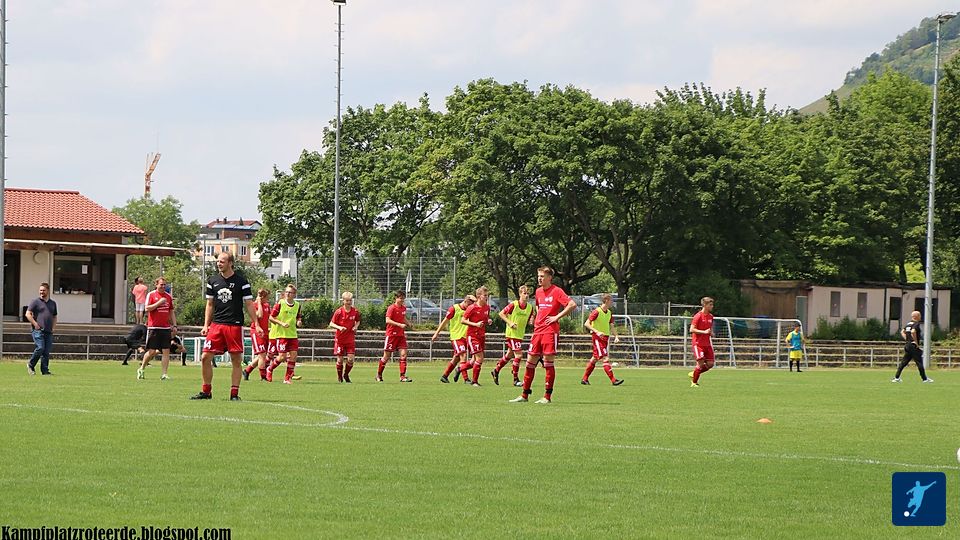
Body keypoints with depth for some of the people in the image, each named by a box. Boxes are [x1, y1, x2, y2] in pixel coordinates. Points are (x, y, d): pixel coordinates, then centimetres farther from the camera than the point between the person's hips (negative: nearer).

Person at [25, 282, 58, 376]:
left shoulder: (53, 303, 18)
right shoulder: (36, 302, 3)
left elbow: (54, 317, 28)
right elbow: (28, 314, -2)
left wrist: (53, 327, 13)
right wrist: (35, 324, -10)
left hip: (49, 332, 5)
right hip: (38, 330, -5)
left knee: (47, 352, 0)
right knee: (40, 348, -16)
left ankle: (45, 370, 4)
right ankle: (30, 365, 3)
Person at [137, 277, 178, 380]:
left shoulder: (169, 296, 13)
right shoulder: (151, 295, 0)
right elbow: (147, 309, -10)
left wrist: (174, 325, 12)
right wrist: (159, 303, -17)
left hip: (166, 328, 4)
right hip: (154, 328, -4)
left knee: (166, 351, -4)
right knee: (152, 351, -4)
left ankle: (164, 374, -3)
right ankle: (141, 369, 16)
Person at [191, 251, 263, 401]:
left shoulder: (241, 281, -1)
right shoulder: (213, 281, 10)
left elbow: (249, 305, 2)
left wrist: (257, 325, -4)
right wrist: (206, 325, 10)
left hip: (235, 325, -3)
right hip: (216, 324, 3)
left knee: (236, 360, -1)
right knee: (206, 357, -4)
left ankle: (234, 393, 6)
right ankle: (206, 391, 8)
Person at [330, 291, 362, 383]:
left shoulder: (355, 311, -1)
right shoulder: (339, 312, -9)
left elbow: (358, 321, 17)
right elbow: (331, 324, -5)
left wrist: (356, 326, -4)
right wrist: (339, 327, -23)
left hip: (350, 338, 2)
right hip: (340, 339, -2)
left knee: (350, 359, -7)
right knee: (340, 360, -1)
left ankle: (346, 374, 17)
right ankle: (339, 377, 20)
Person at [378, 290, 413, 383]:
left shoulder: (404, 308, 10)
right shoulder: (391, 308, -11)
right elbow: (388, 320, -21)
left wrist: (407, 323, 8)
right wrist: (399, 324, -27)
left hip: (401, 335, 6)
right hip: (391, 334, -6)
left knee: (403, 354, -8)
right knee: (387, 356, 2)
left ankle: (403, 376, -8)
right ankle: (379, 375, 18)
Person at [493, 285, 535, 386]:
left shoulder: (530, 307, 2)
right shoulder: (513, 305, -14)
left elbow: (529, 321, 12)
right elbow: (501, 313, -7)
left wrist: (531, 321, -12)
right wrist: (510, 323, -17)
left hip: (520, 334, 7)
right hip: (512, 333, -7)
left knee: (509, 354, 17)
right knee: (519, 355, -13)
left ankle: (496, 371, 36)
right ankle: (516, 379, -5)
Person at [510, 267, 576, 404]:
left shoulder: (556, 291, -8)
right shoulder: (538, 292, 15)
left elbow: (572, 305, -17)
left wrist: (557, 317, -15)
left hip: (550, 331, -7)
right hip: (538, 330, 7)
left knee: (548, 362, -6)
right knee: (530, 362, 6)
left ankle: (547, 396, 0)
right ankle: (524, 395, 11)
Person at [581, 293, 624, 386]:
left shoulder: (609, 313, 11)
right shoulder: (597, 312, -12)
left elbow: (611, 326, 19)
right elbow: (586, 324, -13)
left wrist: (616, 336, 4)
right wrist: (597, 332, -23)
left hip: (605, 337, 8)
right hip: (597, 338, -8)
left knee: (595, 359, 12)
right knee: (605, 358, -14)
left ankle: (585, 379, 20)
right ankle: (613, 380, -20)